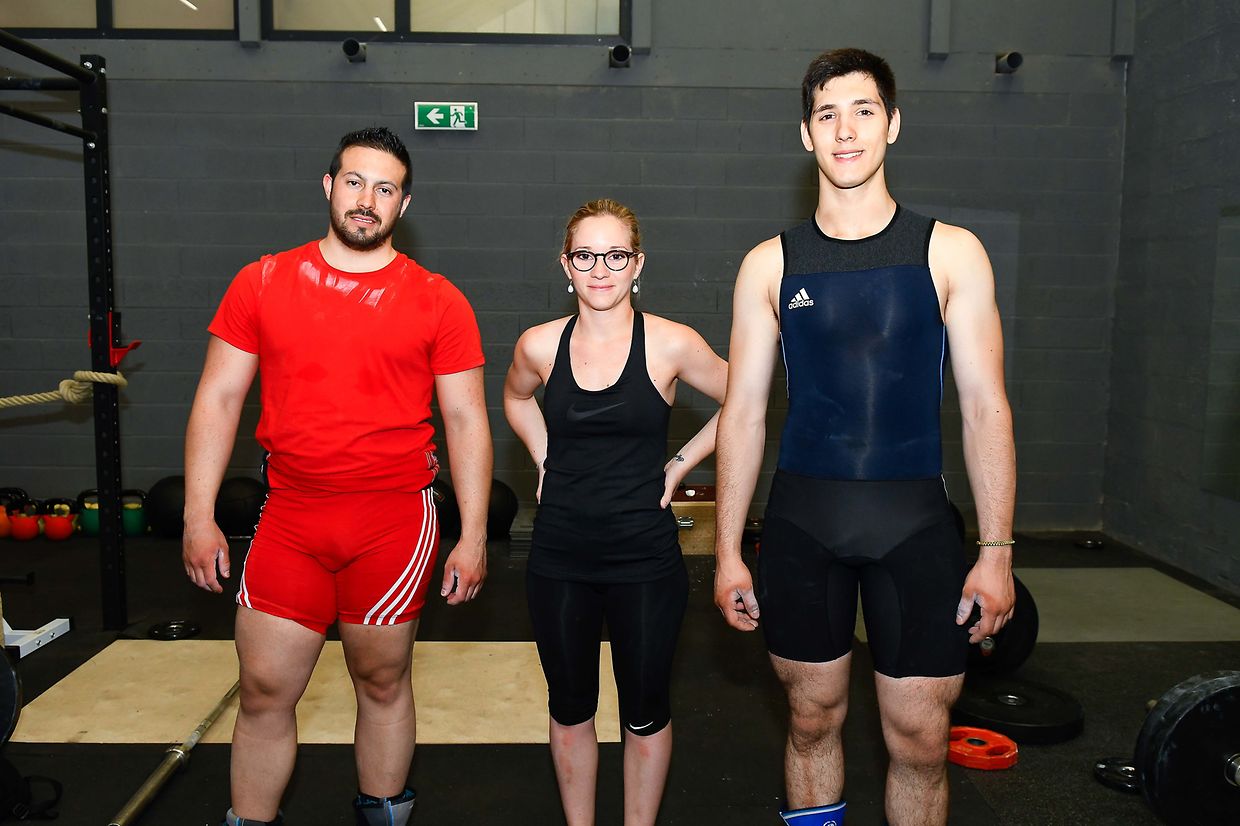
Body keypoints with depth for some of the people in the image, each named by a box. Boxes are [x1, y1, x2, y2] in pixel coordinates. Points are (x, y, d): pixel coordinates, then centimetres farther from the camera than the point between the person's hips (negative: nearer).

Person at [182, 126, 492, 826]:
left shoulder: (437, 301, 0)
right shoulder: (262, 283, 5)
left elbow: (466, 420, 1)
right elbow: (218, 400, 7)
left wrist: (473, 536, -2)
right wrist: (199, 516, 2)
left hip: (395, 522, -1)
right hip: (289, 520, 2)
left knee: (382, 682, 12)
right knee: (264, 691, 8)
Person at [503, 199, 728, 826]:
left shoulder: (671, 345, -10)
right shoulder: (540, 345, -3)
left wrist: (680, 463, -2)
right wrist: (547, 460, 7)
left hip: (645, 556, -2)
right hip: (559, 556, 2)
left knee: (645, 713, 12)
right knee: (570, 710, 16)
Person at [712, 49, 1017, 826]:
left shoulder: (950, 252, 1)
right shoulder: (770, 264, 3)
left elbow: (985, 407, 0)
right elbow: (744, 412, 4)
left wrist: (997, 549, -5)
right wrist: (728, 551, 2)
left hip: (914, 520, 0)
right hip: (803, 520, 1)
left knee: (920, 741, 6)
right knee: (813, 718, 13)